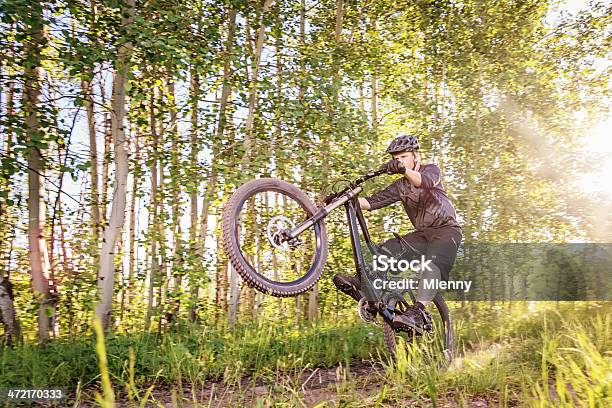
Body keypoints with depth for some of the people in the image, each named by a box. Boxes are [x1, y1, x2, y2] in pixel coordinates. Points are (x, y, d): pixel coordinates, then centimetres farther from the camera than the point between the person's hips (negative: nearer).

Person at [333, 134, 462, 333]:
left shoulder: (432, 169, -2)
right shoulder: (400, 186, 12)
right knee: (388, 249, -18)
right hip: (422, 233, 6)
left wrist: (404, 170, -50)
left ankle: (418, 313, -47)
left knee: (433, 264, -33)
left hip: (447, 230, -6)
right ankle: (363, 283, -30)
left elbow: (425, 181, -29)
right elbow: (372, 202, 0)